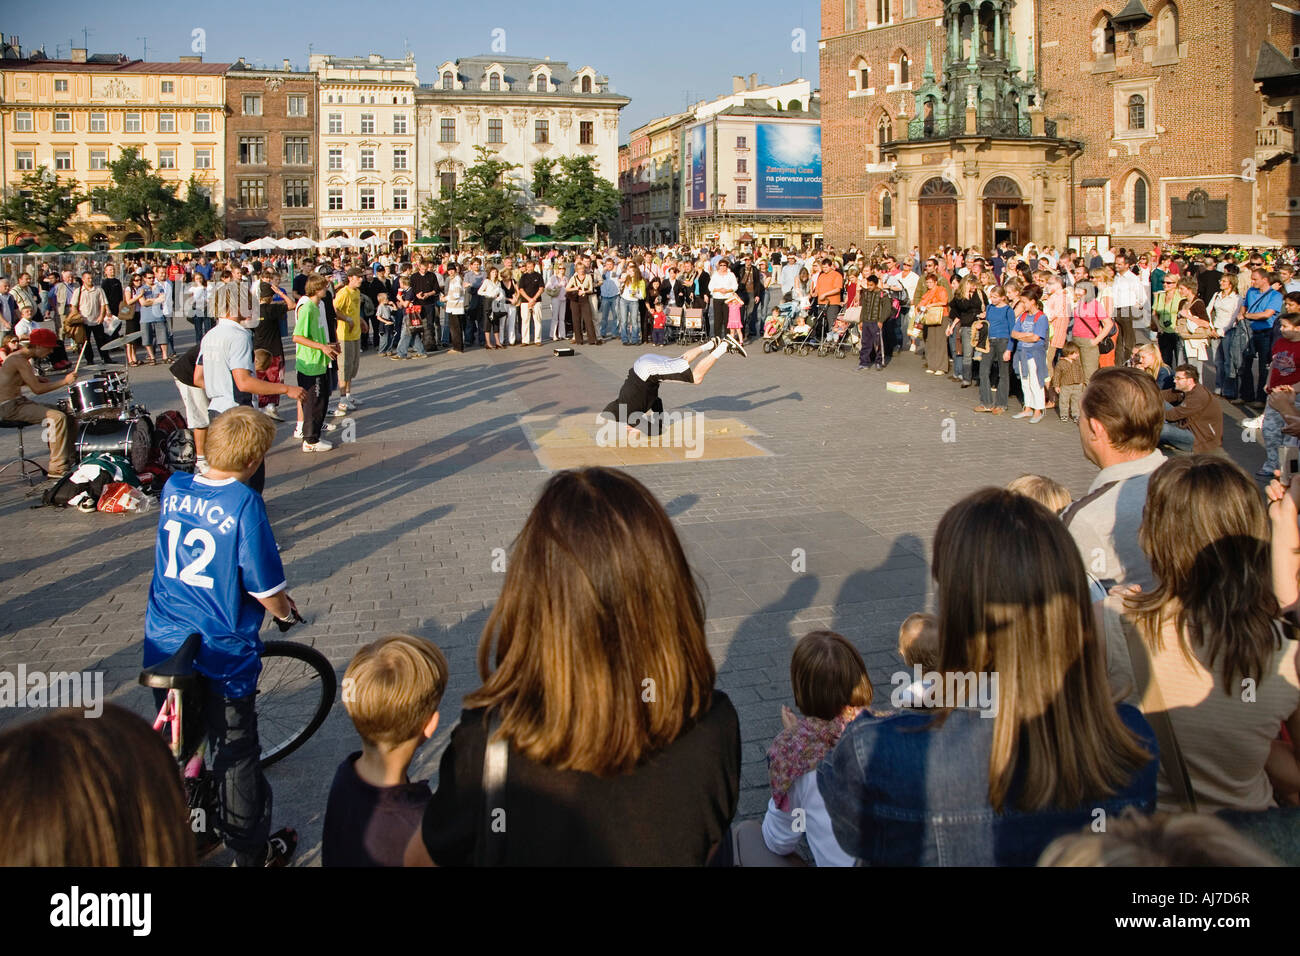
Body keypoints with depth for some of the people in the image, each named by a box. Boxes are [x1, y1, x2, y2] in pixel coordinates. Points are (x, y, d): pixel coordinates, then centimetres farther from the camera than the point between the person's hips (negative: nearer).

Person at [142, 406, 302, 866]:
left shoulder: (173, 488, -2)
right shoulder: (244, 503, -21)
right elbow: (266, 590, -19)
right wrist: (286, 612, 4)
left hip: (164, 642, 6)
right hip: (222, 654, -5)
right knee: (235, 754, 10)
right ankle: (251, 852, 26)